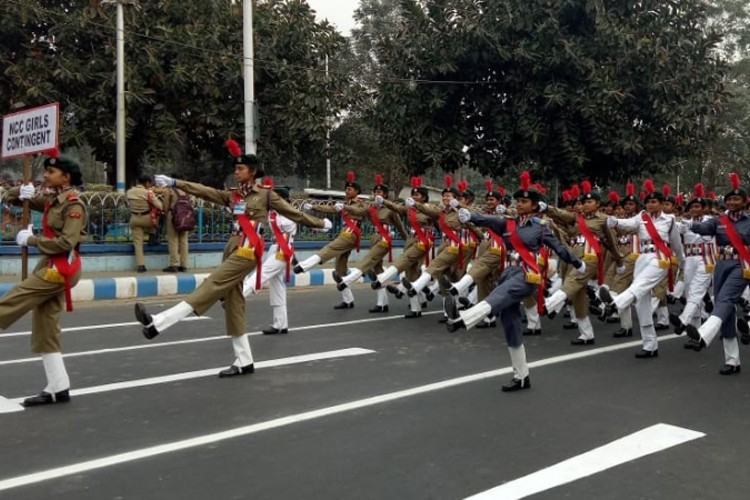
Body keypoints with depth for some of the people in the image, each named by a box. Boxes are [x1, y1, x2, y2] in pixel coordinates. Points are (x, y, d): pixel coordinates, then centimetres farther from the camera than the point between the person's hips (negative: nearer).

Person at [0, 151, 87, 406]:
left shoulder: (73, 204, -13)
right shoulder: (51, 199, 13)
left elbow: (66, 243, -23)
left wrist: (31, 240, -14)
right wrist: (22, 193, -2)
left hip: (60, 268, -9)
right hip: (51, 267, 10)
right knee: (45, 329, 10)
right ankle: (58, 388, 14)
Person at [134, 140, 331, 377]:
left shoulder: (266, 194, 4)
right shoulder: (232, 195, 17)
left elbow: (293, 212, 11)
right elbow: (204, 191, 9)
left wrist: (320, 223, 17)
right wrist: (174, 183, 0)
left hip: (248, 250, -7)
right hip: (232, 247, 7)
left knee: (212, 286, -17)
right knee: (233, 303, 5)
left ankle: (157, 323, -28)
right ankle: (244, 362, 11)